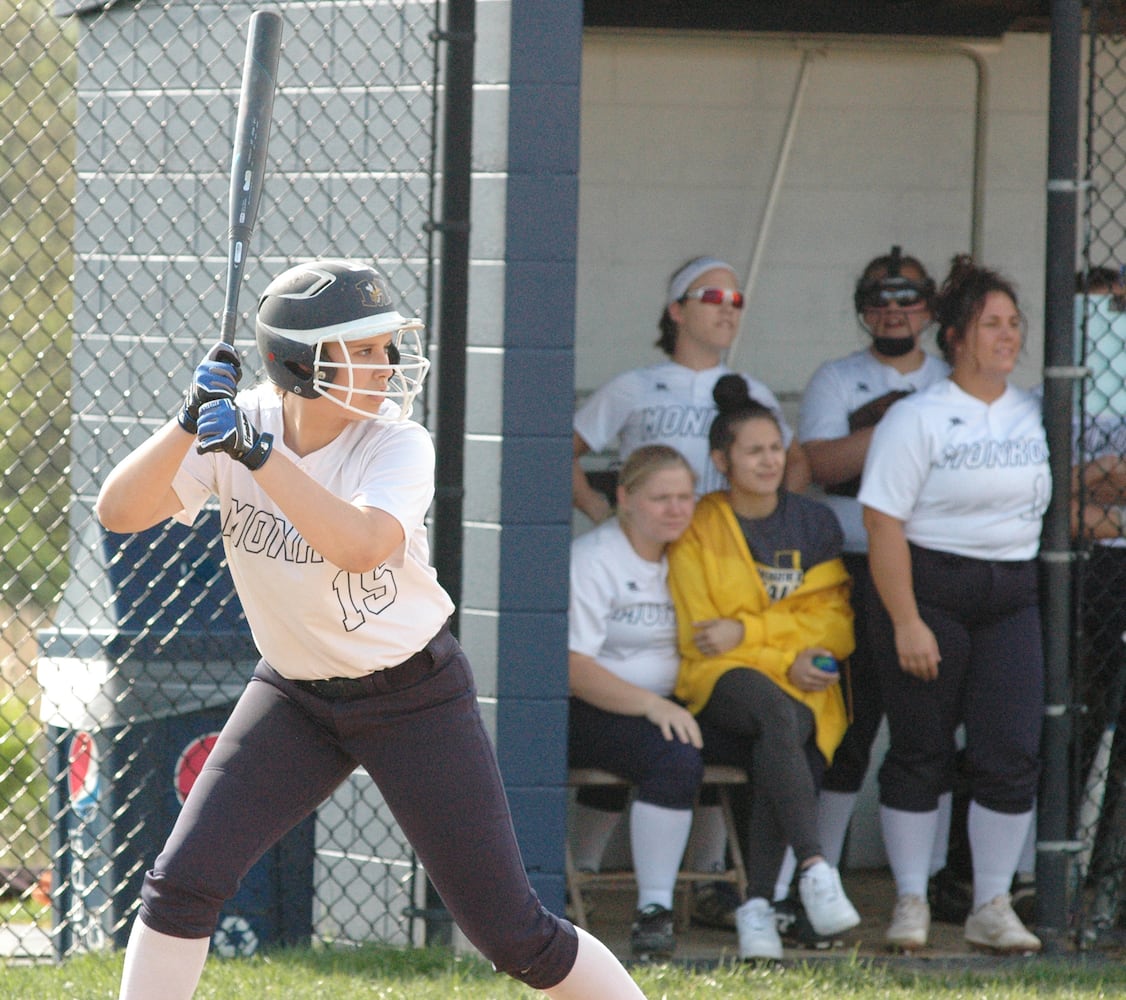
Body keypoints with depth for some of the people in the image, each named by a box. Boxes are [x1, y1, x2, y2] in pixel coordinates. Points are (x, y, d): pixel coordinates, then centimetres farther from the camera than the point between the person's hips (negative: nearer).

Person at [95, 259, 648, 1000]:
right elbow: (119, 512, -19)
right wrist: (190, 424, -33)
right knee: (183, 883, -11)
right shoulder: (236, 424, -11)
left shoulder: (398, 446, -19)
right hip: (295, 694, 3)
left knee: (511, 933, -3)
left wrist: (258, 453, -41)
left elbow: (360, 546, -37)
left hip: (414, 697, -3)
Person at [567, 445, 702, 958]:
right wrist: (651, 705, -26)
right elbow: (573, 669, -15)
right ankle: (653, 907, -27)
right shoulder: (592, 559, -7)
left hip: (664, 708, 10)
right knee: (675, 756, -31)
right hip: (584, 716, -10)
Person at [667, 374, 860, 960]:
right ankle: (814, 869, -49)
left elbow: (835, 626, 6)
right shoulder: (696, 530, 5)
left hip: (804, 693, 2)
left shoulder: (813, 525, 12)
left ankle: (757, 906, -37)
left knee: (779, 747, -35)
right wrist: (785, 662, -12)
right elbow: (698, 638, 0)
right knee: (774, 710, -38)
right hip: (721, 688, -2)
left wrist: (746, 631, -8)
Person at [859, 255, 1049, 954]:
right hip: (930, 588, -4)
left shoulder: (1036, 417, 12)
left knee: (1013, 753, -4)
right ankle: (911, 903, 11)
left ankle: (993, 907, 5)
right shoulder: (917, 418, -5)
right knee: (921, 753, 1)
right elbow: (884, 522, -11)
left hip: (1011, 597, 4)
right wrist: (906, 621, -17)